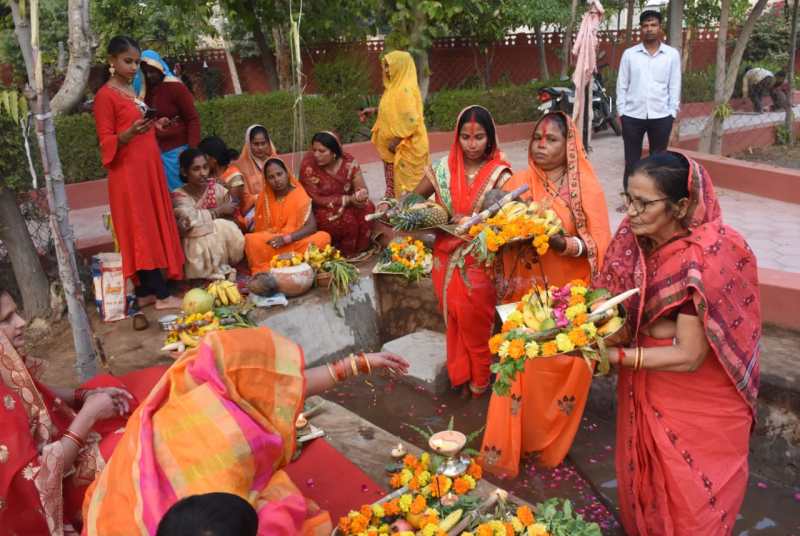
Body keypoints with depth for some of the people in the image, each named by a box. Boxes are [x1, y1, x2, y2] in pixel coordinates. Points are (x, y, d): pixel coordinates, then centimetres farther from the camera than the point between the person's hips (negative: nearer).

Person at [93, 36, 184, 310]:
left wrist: (154, 126, 10)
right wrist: (130, 133, -27)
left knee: (153, 228, 8)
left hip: (148, 168, 8)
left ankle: (146, 291, 14)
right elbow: (106, 142, -12)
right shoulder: (105, 96, -8)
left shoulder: (133, 91, 17)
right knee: (143, 230, -7)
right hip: (128, 172, -8)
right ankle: (161, 294, -4)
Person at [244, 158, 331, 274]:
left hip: (295, 242, -1)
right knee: (250, 240, -30)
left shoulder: (299, 196, -6)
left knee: (323, 237, -28)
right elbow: (258, 227, 6)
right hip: (270, 242, 1)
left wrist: (286, 239, -27)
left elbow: (312, 226, -15)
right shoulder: (265, 196, 2)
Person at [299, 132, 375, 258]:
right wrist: (348, 199, -26)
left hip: (349, 205, 4)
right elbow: (316, 200, -20)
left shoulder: (349, 161, -11)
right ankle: (345, 254, -6)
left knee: (367, 207, -24)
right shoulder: (308, 166, -21)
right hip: (322, 211, -4)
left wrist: (360, 196, -34)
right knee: (347, 217, -30)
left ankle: (361, 249, -7)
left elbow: (362, 188, -8)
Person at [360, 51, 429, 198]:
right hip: (395, 147, 10)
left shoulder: (406, 90, -20)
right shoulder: (396, 86, 10)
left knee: (405, 185, -1)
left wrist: (396, 141, -22)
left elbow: (411, 120, -25)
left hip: (405, 148, -10)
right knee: (394, 183, 16)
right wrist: (374, 110, 13)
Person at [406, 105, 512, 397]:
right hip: (447, 258, 3)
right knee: (454, 320, 14)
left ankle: (478, 379, 33)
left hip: (479, 262, -3)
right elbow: (414, 198, 9)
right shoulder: (444, 167, -1)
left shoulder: (499, 173, -9)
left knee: (475, 323, 9)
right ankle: (459, 374, 35)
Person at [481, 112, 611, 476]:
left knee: (562, 370, 5)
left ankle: (552, 444, 28)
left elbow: (598, 245, -7)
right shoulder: (518, 183, 6)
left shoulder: (586, 188, -3)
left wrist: (563, 243, -25)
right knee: (520, 370, 4)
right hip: (523, 296, 2)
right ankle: (507, 447, 19)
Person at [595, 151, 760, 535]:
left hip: (697, 402, -6)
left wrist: (615, 355, -27)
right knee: (642, 478, 26)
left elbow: (689, 357, -26)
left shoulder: (704, 260, -30)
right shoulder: (636, 236, -10)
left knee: (689, 501, 16)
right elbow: (622, 302, 3)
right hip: (646, 388, 6)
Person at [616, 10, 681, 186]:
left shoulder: (672, 54, 4)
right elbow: (622, 85, 5)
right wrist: (621, 112, -1)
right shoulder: (629, 54, 4)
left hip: (661, 116, 0)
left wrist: (672, 113, -1)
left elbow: (675, 86, 5)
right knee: (632, 161, 4)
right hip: (632, 116, 0)